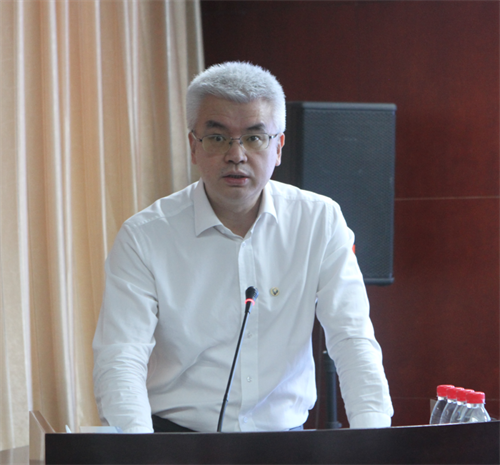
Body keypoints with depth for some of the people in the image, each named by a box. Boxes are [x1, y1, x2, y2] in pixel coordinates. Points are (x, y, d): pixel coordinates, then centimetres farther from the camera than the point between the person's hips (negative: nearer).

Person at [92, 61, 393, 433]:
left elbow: (353, 339, -3)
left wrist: (373, 439, -20)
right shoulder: (144, 237, -3)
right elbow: (120, 357, -12)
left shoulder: (321, 222, 3)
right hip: (176, 435, -2)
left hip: (284, 434, 2)